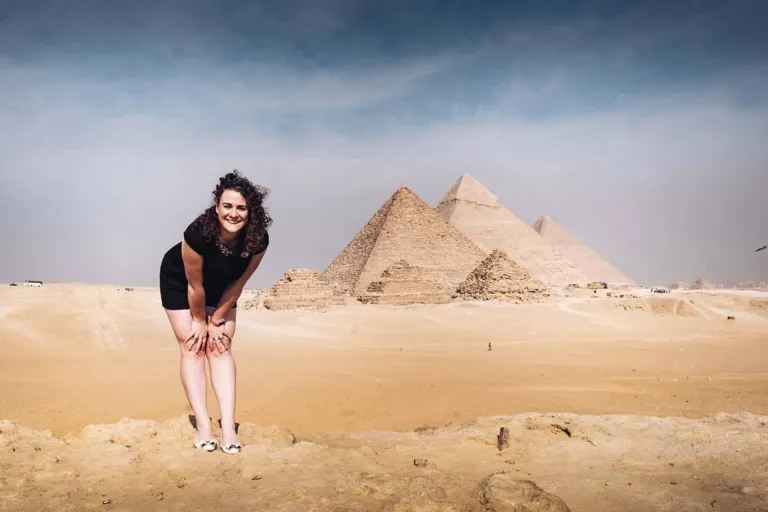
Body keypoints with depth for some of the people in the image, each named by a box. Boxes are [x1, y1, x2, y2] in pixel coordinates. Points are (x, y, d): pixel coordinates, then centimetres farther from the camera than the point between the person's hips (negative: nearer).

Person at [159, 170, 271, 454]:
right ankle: (203, 425, -5)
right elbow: (195, 285, -26)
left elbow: (238, 283, -17)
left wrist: (216, 319, -10)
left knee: (221, 348, -4)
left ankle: (228, 428, -8)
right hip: (178, 281, -2)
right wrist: (200, 322, -13)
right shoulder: (199, 233, -39)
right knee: (192, 347, -6)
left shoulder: (257, 239, -30)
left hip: (220, 286, 3)